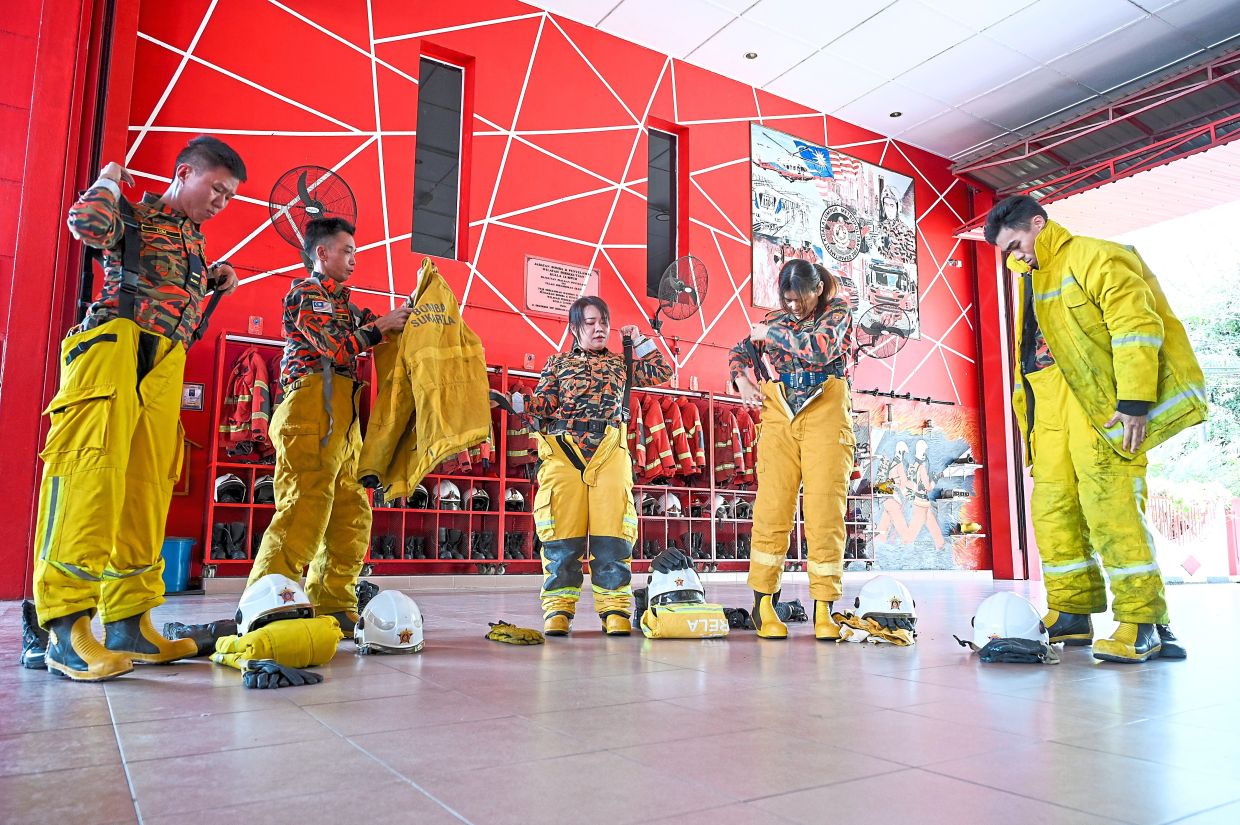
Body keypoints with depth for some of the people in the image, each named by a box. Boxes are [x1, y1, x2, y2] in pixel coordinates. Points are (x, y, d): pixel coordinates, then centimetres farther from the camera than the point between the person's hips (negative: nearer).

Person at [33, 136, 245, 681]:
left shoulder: (194, 240, 30)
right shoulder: (131, 214, 9)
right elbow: (87, 223, -14)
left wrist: (213, 279, 20)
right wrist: (109, 181, 5)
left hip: (166, 364, 7)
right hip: (115, 343, -7)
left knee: (147, 486, 0)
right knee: (91, 469, -18)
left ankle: (128, 623, 3)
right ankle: (66, 626, -19)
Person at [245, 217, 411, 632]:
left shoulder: (343, 303, 28)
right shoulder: (305, 292, 1)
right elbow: (335, 348, -11)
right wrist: (381, 325, -3)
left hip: (343, 417, 9)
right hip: (313, 408, -9)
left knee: (352, 513, 6)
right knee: (305, 509, -15)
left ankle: (334, 607, 10)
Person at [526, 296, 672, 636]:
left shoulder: (619, 363, 25)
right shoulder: (558, 362, 19)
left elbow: (662, 372, 24)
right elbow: (544, 404, 8)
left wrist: (639, 340, 22)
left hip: (610, 451, 1)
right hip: (563, 449, -1)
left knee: (611, 531, -8)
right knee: (563, 533, -7)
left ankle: (615, 608, -3)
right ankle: (558, 608, 0)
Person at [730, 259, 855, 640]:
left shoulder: (838, 311, 7)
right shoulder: (777, 320, 15)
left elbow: (822, 348, -13)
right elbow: (739, 352, 25)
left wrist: (772, 333, -5)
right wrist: (741, 380, 6)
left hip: (826, 418, -2)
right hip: (779, 419, 2)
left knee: (826, 513, -8)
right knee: (771, 509, -5)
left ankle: (823, 609, -2)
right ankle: (763, 605, 1)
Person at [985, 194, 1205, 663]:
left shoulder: (1095, 258, -4)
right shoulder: (1033, 280, 23)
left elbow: (1138, 324, -15)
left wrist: (1133, 402, -21)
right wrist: (1032, 422, 18)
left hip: (1101, 405, -9)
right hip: (1051, 409, 9)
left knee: (1109, 507, -13)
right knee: (1052, 507, 6)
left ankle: (1142, 623, -4)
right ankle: (1071, 614, 16)